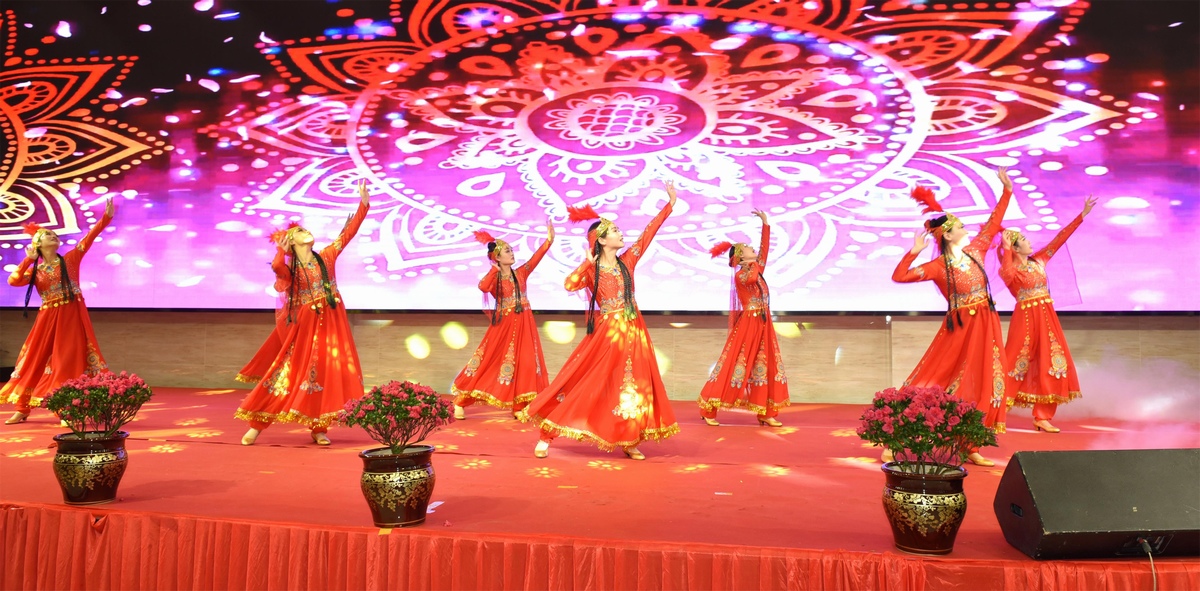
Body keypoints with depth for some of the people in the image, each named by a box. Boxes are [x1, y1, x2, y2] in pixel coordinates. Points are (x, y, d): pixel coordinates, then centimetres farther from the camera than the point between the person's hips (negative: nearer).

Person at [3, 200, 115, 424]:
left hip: (72, 318, -2)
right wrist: (28, 259, -4)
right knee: (36, 360, 7)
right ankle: (22, 410, 17)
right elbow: (13, 281, -9)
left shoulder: (70, 259, 6)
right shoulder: (35, 271, 9)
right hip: (48, 319, 2)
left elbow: (90, 237, -3)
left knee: (70, 361, -2)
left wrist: (107, 216, -12)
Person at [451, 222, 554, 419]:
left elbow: (536, 257, -5)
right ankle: (460, 402, 12)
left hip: (523, 325, 4)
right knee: (489, 361, 0)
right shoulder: (494, 278, -5)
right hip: (503, 325, -4)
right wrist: (495, 269, -24)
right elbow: (482, 287, -28)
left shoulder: (521, 273, 7)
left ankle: (519, 407, 14)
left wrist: (549, 239, -15)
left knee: (523, 363, 3)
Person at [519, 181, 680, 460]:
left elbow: (648, 232, 9)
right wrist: (588, 262, -18)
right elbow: (569, 285, -25)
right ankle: (546, 436, 6)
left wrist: (670, 204, 11)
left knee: (634, 387, 7)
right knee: (583, 384, -2)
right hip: (605, 335, -4)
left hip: (632, 333, 5)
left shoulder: (627, 261, 6)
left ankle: (629, 442, 21)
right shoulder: (591, 270, -5)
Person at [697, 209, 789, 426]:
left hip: (763, 323, 8)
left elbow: (764, 248, 15)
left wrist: (765, 224, 11)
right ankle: (708, 410, 2)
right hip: (748, 324, -8)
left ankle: (766, 413, 12)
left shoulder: (757, 269, 13)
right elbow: (751, 278, -32)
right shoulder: (740, 275, -9)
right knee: (734, 364, -5)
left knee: (767, 365, 6)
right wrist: (753, 263, -12)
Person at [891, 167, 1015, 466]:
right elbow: (899, 276, -19)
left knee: (983, 386, 6)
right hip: (959, 329, -6)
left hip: (985, 327, 6)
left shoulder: (975, 251, 5)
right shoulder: (938, 267, -11)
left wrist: (1006, 189, 14)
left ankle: (971, 448, 16)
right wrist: (914, 251, -26)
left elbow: (993, 223, 16)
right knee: (935, 381, -6)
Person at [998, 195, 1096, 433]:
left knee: (1049, 366, 3)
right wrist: (1005, 248, -26)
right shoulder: (1008, 269, -9)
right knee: (1019, 364, -5)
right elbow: (1008, 273, -35)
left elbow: (1060, 238, 12)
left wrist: (1082, 214, 11)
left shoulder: (1038, 260, 10)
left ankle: (1043, 417, 9)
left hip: (1046, 317, 7)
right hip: (1026, 318, -7)